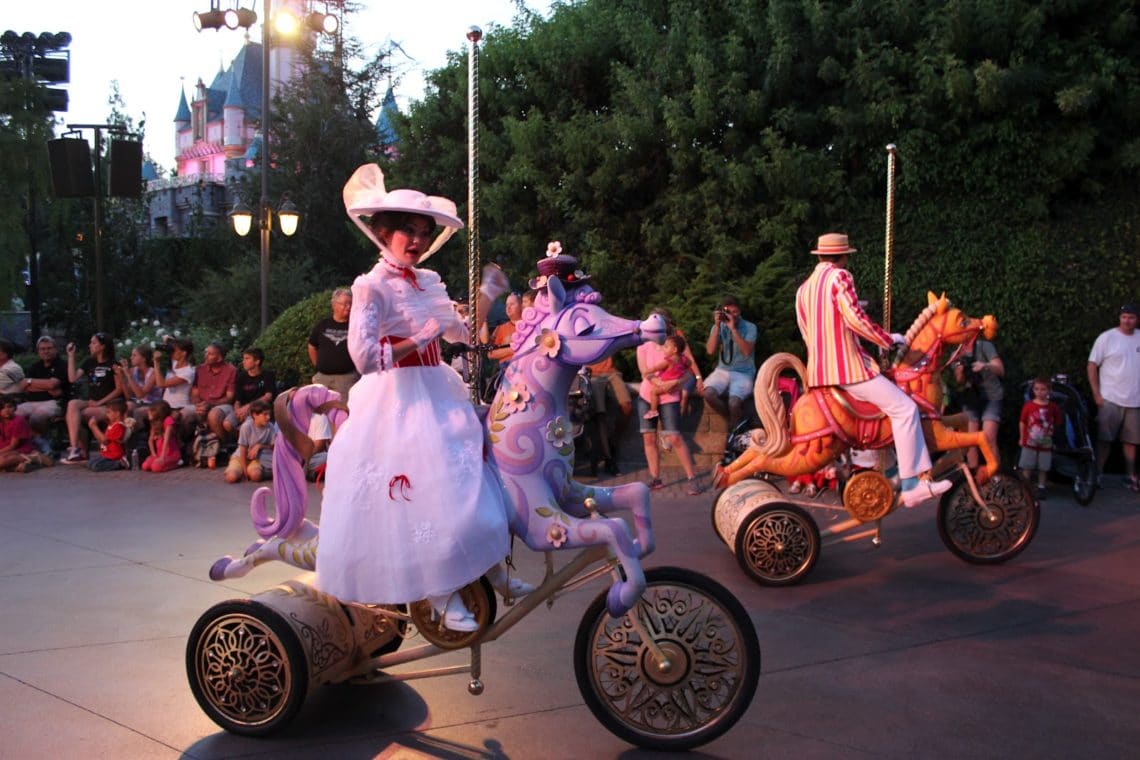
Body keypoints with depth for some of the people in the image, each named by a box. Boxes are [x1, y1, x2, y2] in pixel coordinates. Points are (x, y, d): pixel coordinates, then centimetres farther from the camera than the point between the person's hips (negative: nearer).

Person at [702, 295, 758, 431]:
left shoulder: (750, 328, -4)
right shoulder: (718, 327, 5)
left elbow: (747, 351, -19)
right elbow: (710, 351, -9)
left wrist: (733, 329, -22)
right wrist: (717, 326, -14)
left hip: (743, 374, -3)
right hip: (722, 371, 3)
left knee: (734, 403, -31)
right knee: (708, 393, -29)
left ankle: (736, 428, 2)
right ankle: (731, 420, -2)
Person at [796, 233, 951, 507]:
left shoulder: (803, 289, 18)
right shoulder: (839, 276, -8)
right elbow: (855, 319, -17)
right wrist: (888, 339, -5)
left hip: (818, 370, 10)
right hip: (848, 367, -9)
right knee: (904, 408, -9)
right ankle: (913, 484, -14)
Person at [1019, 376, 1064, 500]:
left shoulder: (1053, 407, -4)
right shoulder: (1028, 405, -5)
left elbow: (1058, 424, 3)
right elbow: (1022, 422, 2)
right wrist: (1022, 438, 4)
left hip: (1045, 444, 0)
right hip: (1029, 443, 0)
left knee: (1043, 468, 9)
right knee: (1026, 467, 5)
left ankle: (1041, 488, 21)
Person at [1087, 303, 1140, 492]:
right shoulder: (1107, 337, -5)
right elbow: (1092, 365, -5)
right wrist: (1096, 394, -9)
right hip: (1110, 400, -4)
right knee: (1104, 440, 0)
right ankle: (1097, 474, 6)